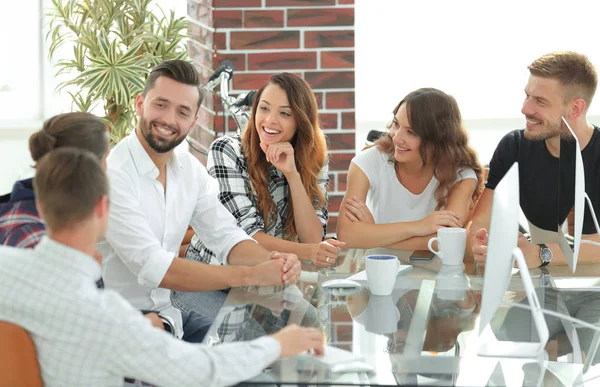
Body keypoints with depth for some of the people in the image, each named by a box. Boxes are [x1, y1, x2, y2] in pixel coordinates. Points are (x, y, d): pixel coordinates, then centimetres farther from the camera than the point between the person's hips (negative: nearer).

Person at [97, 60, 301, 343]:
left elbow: (226, 236, 4)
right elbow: (152, 266, -25)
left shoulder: (189, 169, 6)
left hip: (166, 314, 8)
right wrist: (251, 275, -26)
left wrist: (272, 262, -19)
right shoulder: (111, 173, -20)